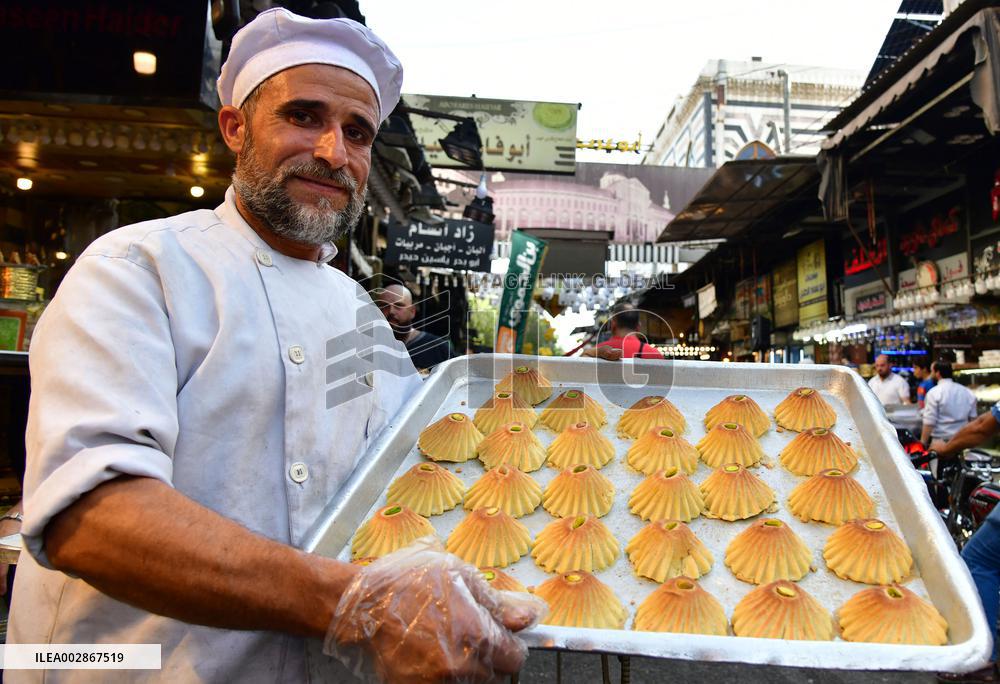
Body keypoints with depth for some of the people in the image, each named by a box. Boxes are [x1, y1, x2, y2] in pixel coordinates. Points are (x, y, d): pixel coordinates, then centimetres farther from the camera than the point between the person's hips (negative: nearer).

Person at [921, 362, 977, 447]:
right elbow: (973, 418, 13)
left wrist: (923, 443, -11)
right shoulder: (968, 392, 8)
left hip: (940, 441, -6)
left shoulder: (934, 393, -11)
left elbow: (929, 422, -15)